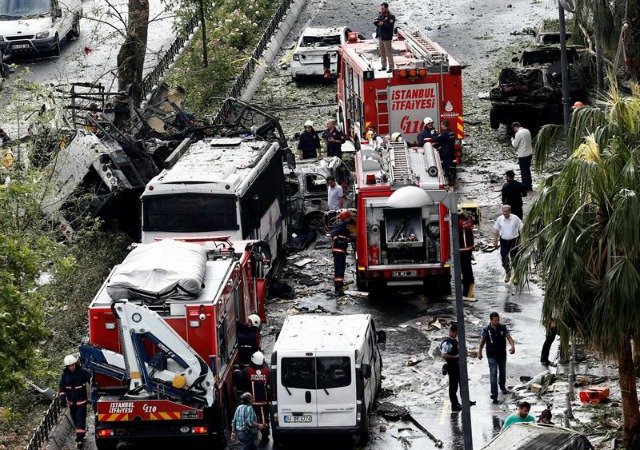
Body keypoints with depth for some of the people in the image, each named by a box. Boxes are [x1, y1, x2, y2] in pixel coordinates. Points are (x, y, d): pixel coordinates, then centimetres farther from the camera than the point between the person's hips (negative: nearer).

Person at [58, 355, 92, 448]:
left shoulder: (82, 372, -12)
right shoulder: (65, 375, -1)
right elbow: (62, 387, 3)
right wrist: (62, 397, -11)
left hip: (81, 401, -4)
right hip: (71, 401, 4)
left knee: (80, 419, -9)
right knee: (75, 419, 15)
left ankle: (80, 439, -9)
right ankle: (80, 435, 33)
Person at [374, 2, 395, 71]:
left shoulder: (391, 17, -10)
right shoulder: (381, 15, 10)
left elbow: (390, 27, -18)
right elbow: (377, 23, 15)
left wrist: (383, 24, -28)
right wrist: (376, 22, -7)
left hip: (386, 38, -7)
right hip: (380, 37, 7)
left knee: (389, 53, -3)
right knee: (382, 53, 13)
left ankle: (391, 67, 2)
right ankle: (383, 66, 22)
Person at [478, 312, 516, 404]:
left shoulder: (503, 328, -5)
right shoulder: (486, 330, -10)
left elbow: (509, 337, -13)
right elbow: (482, 341, 2)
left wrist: (512, 346, -30)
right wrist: (479, 352, 7)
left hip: (502, 355, 3)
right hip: (492, 356, -3)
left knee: (503, 372, 20)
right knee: (493, 374, -11)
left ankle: (502, 387, 46)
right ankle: (494, 394, -15)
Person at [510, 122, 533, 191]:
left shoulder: (518, 134, -19)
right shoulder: (527, 131, 4)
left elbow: (515, 145, -14)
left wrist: (512, 140, 6)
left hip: (523, 155, -8)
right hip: (529, 154, 8)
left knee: (524, 171, 3)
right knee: (527, 170, 20)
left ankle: (526, 187, 9)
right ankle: (529, 186, 28)